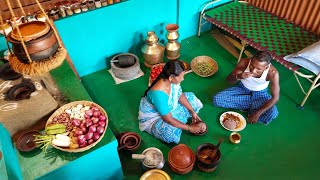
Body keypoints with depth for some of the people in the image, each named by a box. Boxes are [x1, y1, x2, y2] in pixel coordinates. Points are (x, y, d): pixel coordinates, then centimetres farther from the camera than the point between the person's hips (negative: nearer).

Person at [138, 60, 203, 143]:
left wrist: (192, 112, -6)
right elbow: (168, 120, -34)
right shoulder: (159, 94, -42)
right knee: (173, 132, -34)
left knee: (191, 97, 7)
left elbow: (180, 95, 0)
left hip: (169, 107, 8)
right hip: (152, 117, -8)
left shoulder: (172, 81, -20)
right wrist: (189, 128, -25)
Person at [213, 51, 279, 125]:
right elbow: (228, 80, -20)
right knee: (216, 99, -19)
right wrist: (238, 76, -44)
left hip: (260, 93, -2)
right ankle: (253, 103, -7)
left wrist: (257, 113, -28)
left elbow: (275, 97, -25)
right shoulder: (244, 63, -29)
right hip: (242, 88, 2)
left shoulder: (272, 73, -32)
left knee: (273, 114, -29)